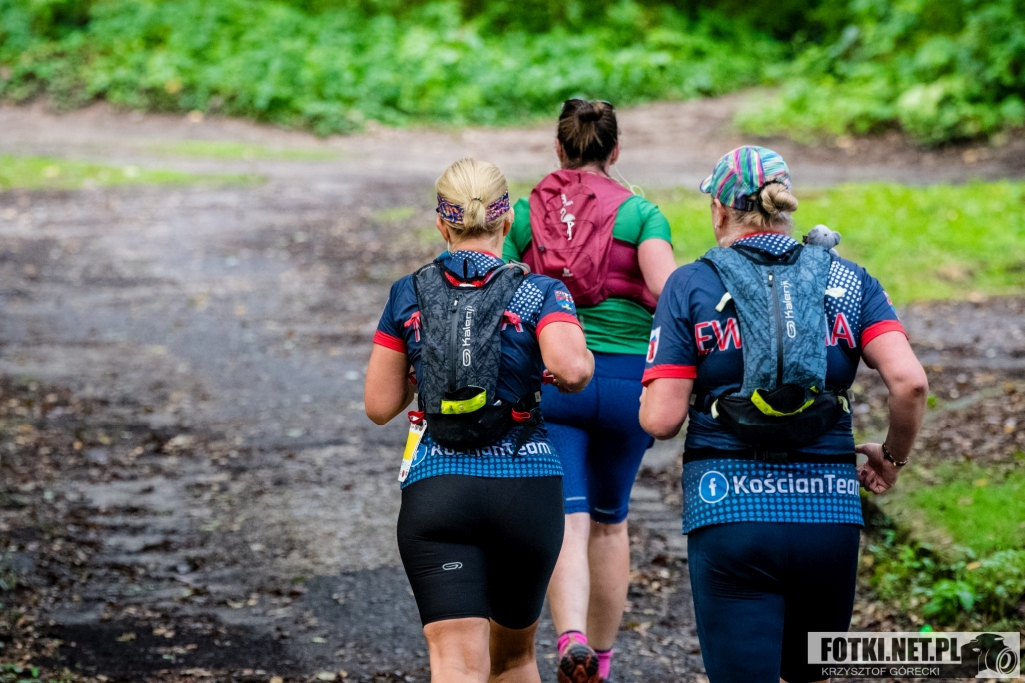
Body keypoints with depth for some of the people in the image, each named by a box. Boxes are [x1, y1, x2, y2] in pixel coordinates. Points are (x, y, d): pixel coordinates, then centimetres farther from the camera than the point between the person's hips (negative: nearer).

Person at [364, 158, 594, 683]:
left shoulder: (408, 296, 5)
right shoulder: (538, 293, 0)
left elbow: (379, 406, 6)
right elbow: (571, 369, -19)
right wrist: (581, 361, 4)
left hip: (433, 491, -1)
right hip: (526, 491, 1)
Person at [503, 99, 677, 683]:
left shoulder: (524, 214, 5)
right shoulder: (641, 213, 1)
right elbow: (668, 290, -15)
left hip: (547, 379, 0)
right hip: (625, 378, 0)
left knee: (567, 524, -6)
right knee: (610, 521, 20)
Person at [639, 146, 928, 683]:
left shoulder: (691, 286, 2)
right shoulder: (847, 280, 8)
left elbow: (661, 420, -5)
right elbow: (910, 382, -6)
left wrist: (655, 391, 18)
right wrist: (893, 456, 12)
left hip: (730, 516, -3)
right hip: (830, 514, 3)